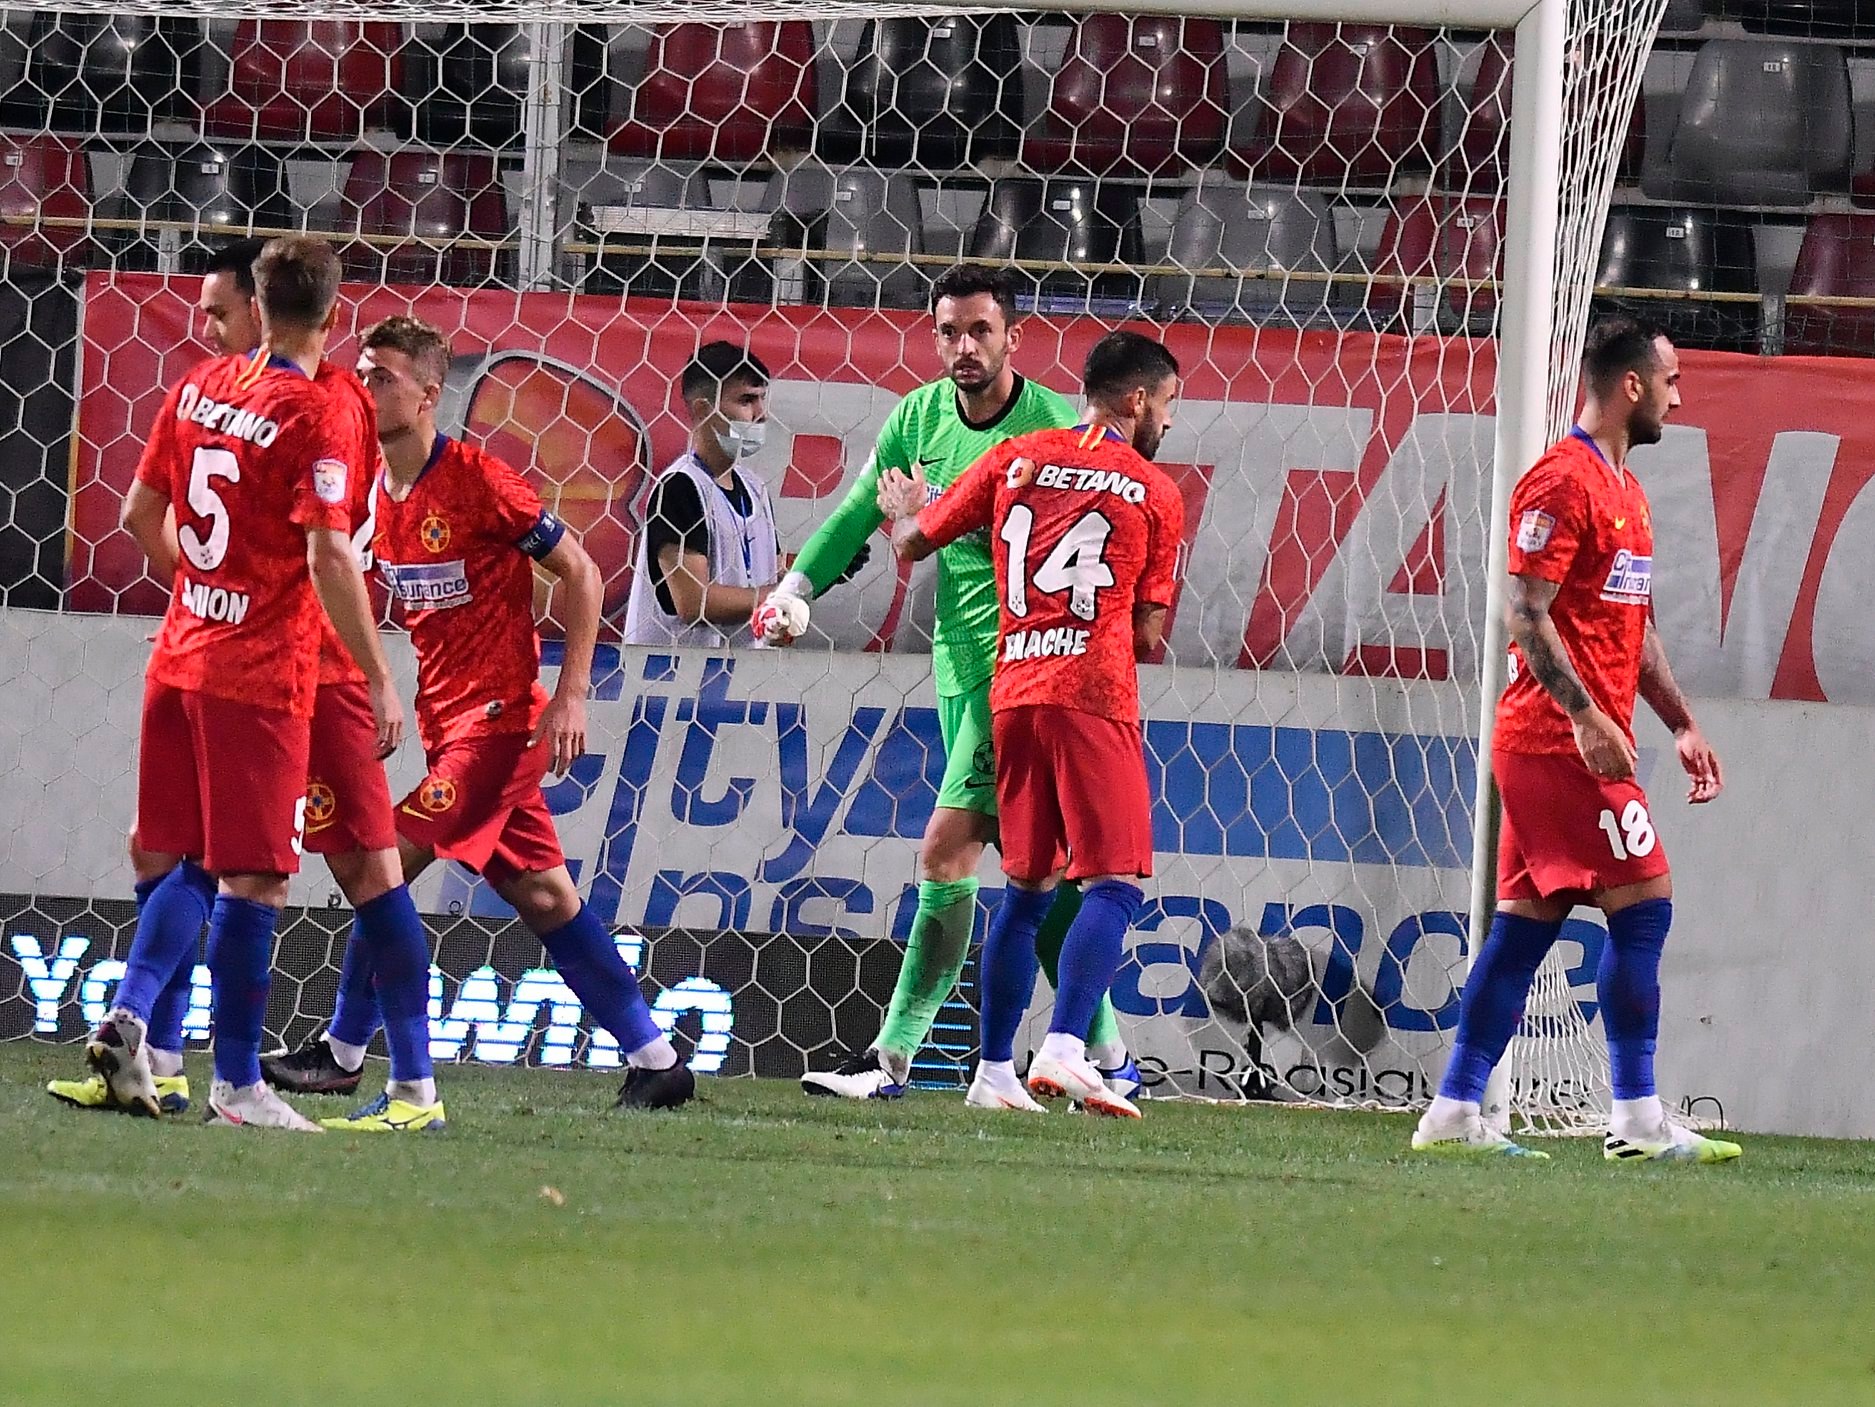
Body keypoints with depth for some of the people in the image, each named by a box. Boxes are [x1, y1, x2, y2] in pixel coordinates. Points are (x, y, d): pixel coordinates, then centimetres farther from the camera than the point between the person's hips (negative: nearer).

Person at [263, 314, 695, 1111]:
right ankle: (655, 1059, 12)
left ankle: (341, 1052, -5)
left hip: (501, 717, -8)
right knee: (543, 896, 8)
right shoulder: (375, 495, 7)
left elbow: (580, 574, -9)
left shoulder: (478, 481, -14)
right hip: (447, 723, 8)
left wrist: (571, 696, -14)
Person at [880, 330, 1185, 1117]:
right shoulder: (1155, 492, 3)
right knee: (1116, 882, -7)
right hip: (1094, 696, -5)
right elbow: (1148, 637, 5)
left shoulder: (1015, 460, 11)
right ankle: (1064, 1051, -25)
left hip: (1012, 691, 5)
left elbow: (911, 545, 18)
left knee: (1027, 886, 15)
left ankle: (994, 1071, 14)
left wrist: (904, 510, 40)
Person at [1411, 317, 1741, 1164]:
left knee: (1527, 921, 8)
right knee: (1643, 904, -10)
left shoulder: (1624, 490, 19)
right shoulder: (1563, 483, -12)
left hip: (1578, 742, 10)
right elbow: (1527, 614, -18)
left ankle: (1453, 1116, 8)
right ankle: (1639, 1122, -8)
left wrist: (1681, 723, 20)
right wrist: (1587, 717, -23)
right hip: (1561, 739, -10)